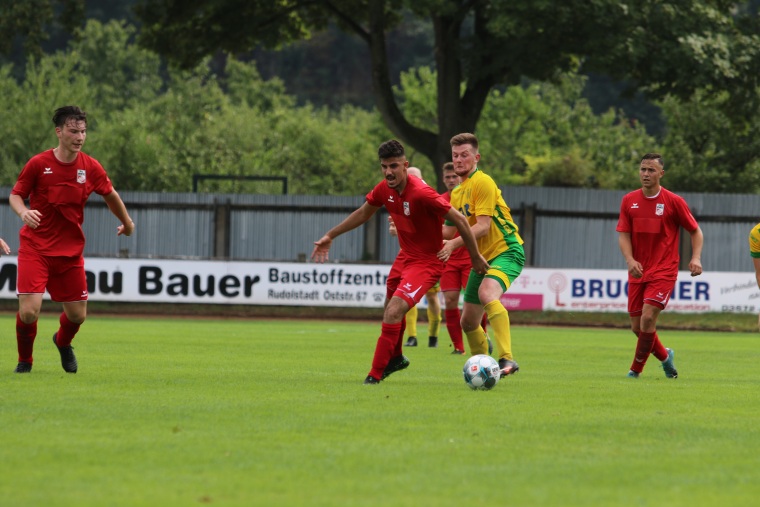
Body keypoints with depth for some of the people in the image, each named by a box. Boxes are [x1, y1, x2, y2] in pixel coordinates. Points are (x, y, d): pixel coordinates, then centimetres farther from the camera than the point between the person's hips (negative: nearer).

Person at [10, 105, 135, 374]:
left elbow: (111, 195, 16)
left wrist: (127, 222, 29)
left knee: (77, 315, 5)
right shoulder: (38, 163, -10)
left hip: (70, 249, 3)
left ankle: (63, 342, 42)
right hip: (35, 247, -3)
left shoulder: (91, 167, -1)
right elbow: (15, 195, -1)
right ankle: (24, 360, 13)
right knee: (29, 311, -16)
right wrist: (23, 212, -24)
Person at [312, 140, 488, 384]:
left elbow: (459, 220, -22)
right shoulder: (384, 189, -6)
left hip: (427, 261, -8)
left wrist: (476, 257, -14)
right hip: (405, 257, 8)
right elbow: (363, 213, 14)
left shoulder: (422, 194, -29)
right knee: (390, 310, 25)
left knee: (393, 313, -21)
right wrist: (330, 236, 17)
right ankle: (395, 358, 53)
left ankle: (375, 375, -11)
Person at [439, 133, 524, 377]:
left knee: (487, 293, -37)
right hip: (482, 258, 9)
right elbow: (449, 230, 22)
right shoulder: (456, 192, 14)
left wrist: (453, 244, -30)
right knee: (468, 322, 11)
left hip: (506, 251, -9)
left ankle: (507, 359, -46)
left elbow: (483, 227, -22)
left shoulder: (483, 183, -13)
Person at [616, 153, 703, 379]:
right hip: (637, 271, 4)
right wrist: (630, 260, -17)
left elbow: (695, 231, 3)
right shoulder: (629, 201, 4)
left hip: (664, 270, -4)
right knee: (637, 326, 5)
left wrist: (696, 258, -13)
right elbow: (623, 235, 1)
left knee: (648, 317, -19)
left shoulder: (674, 201, -5)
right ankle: (664, 356, 32)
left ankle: (636, 368, -3)